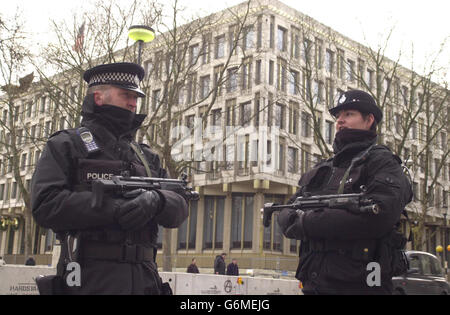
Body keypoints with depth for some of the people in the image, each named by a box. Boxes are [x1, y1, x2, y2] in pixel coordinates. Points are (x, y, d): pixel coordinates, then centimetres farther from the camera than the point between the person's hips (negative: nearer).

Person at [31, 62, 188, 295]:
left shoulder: (146, 156, 18)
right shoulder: (65, 145, 4)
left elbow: (179, 208, 9)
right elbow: (45, 205, -10)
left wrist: (156, 201, -15)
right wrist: (114, 209, -18)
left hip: (145, 279, 5)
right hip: (91, 281, -5)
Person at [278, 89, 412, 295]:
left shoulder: (382, 161, -3)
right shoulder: (322, 170, 18)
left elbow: (379, 216, -20)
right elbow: (286, 215, 11)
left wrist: (309, 223, -17)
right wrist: (296, 217, -14)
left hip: (359, 286, -6)